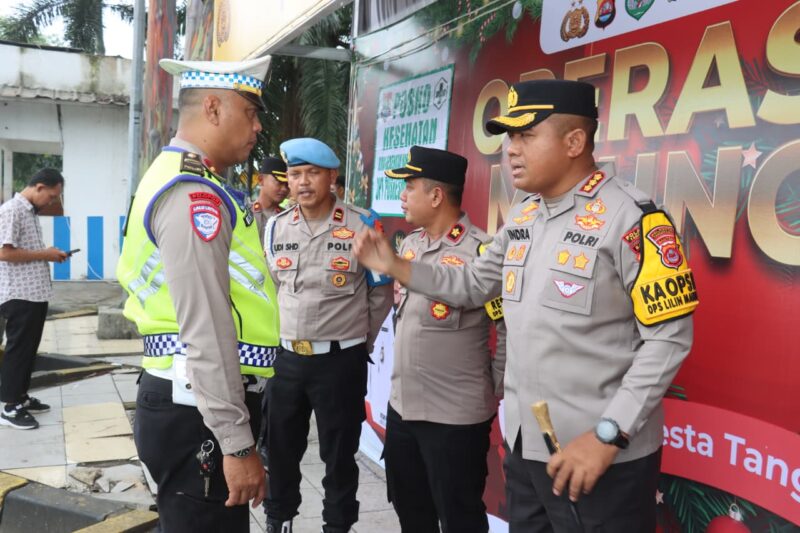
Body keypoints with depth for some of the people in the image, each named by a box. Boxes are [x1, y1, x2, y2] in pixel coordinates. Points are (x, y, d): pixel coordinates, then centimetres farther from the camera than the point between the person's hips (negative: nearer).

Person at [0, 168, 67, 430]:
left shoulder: (31, 212, 15)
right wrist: (44, 254, -15)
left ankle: (21, 396, 26)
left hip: (36, 293, 9)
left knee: (29, 348, 15)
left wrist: (50, 254, 6)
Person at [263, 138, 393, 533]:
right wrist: (280, 338, 12)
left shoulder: (362, 225, -7)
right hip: (285, 358, 4)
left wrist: (361, 343, 6)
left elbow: (380, 294, 1)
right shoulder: (276, 227, 4)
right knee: (279, 449, 16)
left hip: (340, 360, -4)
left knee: (339, 453, 10)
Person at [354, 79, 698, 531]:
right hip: (525, 445, 8)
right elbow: (474, 285, 17)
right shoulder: (522, 217, 8)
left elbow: (669, 337, -18)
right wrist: (395, 267, 8)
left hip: (604, 456, -7)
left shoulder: (630, 218, -17)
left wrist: (608, 435, -20)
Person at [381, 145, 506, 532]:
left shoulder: (481, 251, -19)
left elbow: (511, 329, -17)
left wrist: (493, 391, -10)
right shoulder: (409, 244, 7)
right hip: (401, 406, 8)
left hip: (456, 416, -8)